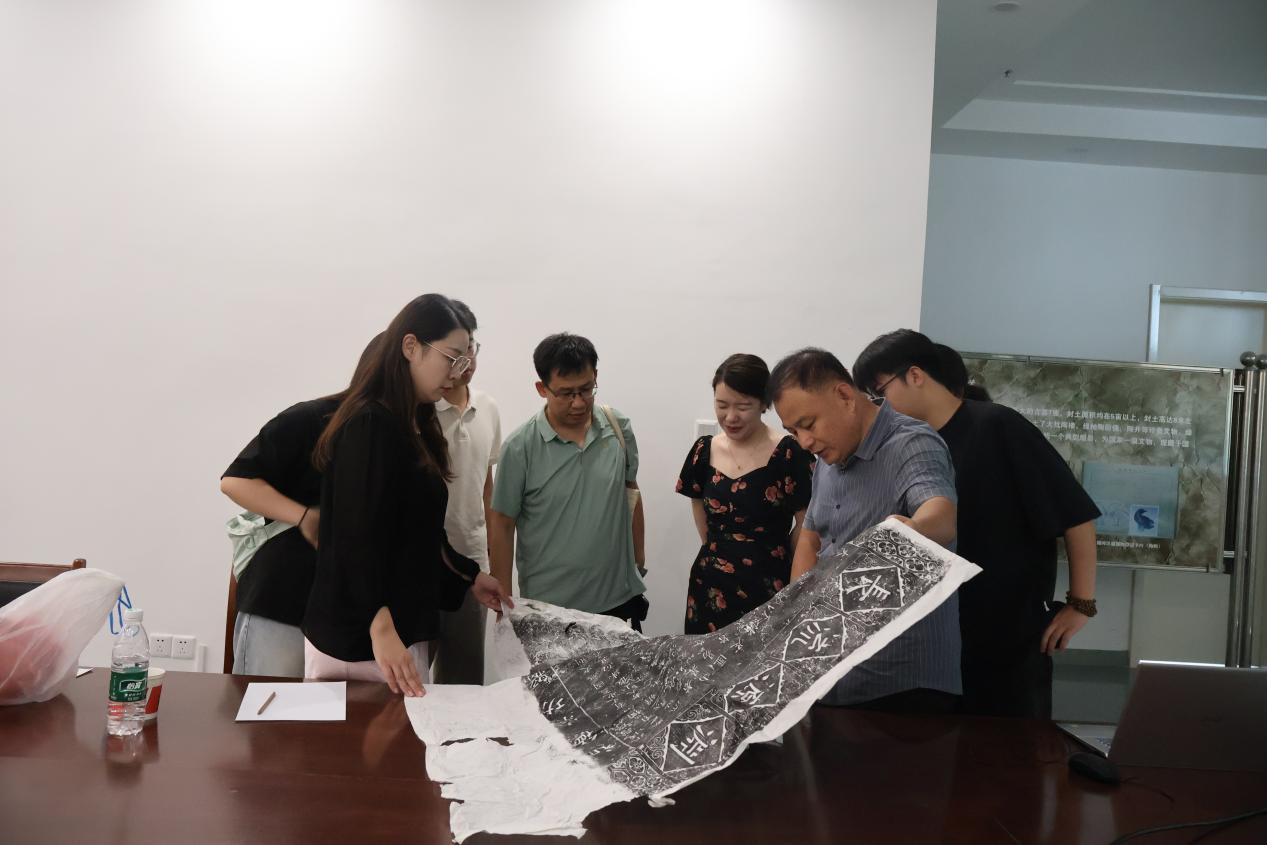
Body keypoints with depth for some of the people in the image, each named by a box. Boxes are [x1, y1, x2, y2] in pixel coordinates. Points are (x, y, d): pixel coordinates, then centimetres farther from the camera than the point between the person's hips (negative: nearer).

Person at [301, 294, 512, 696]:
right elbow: (357, 538, -21)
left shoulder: (415, 425, 13)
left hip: (401, 625, 9)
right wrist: (380, 629, -28)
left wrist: (469, 576, 25)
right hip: (358, 633, -9)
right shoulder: (370, 425, -15)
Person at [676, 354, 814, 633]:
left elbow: (806, 525, -6)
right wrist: (718, 552, 14)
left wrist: (772, 557, 6)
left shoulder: (789, 454, -13)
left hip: (767, 592, -4)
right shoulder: (704, 451, 3)